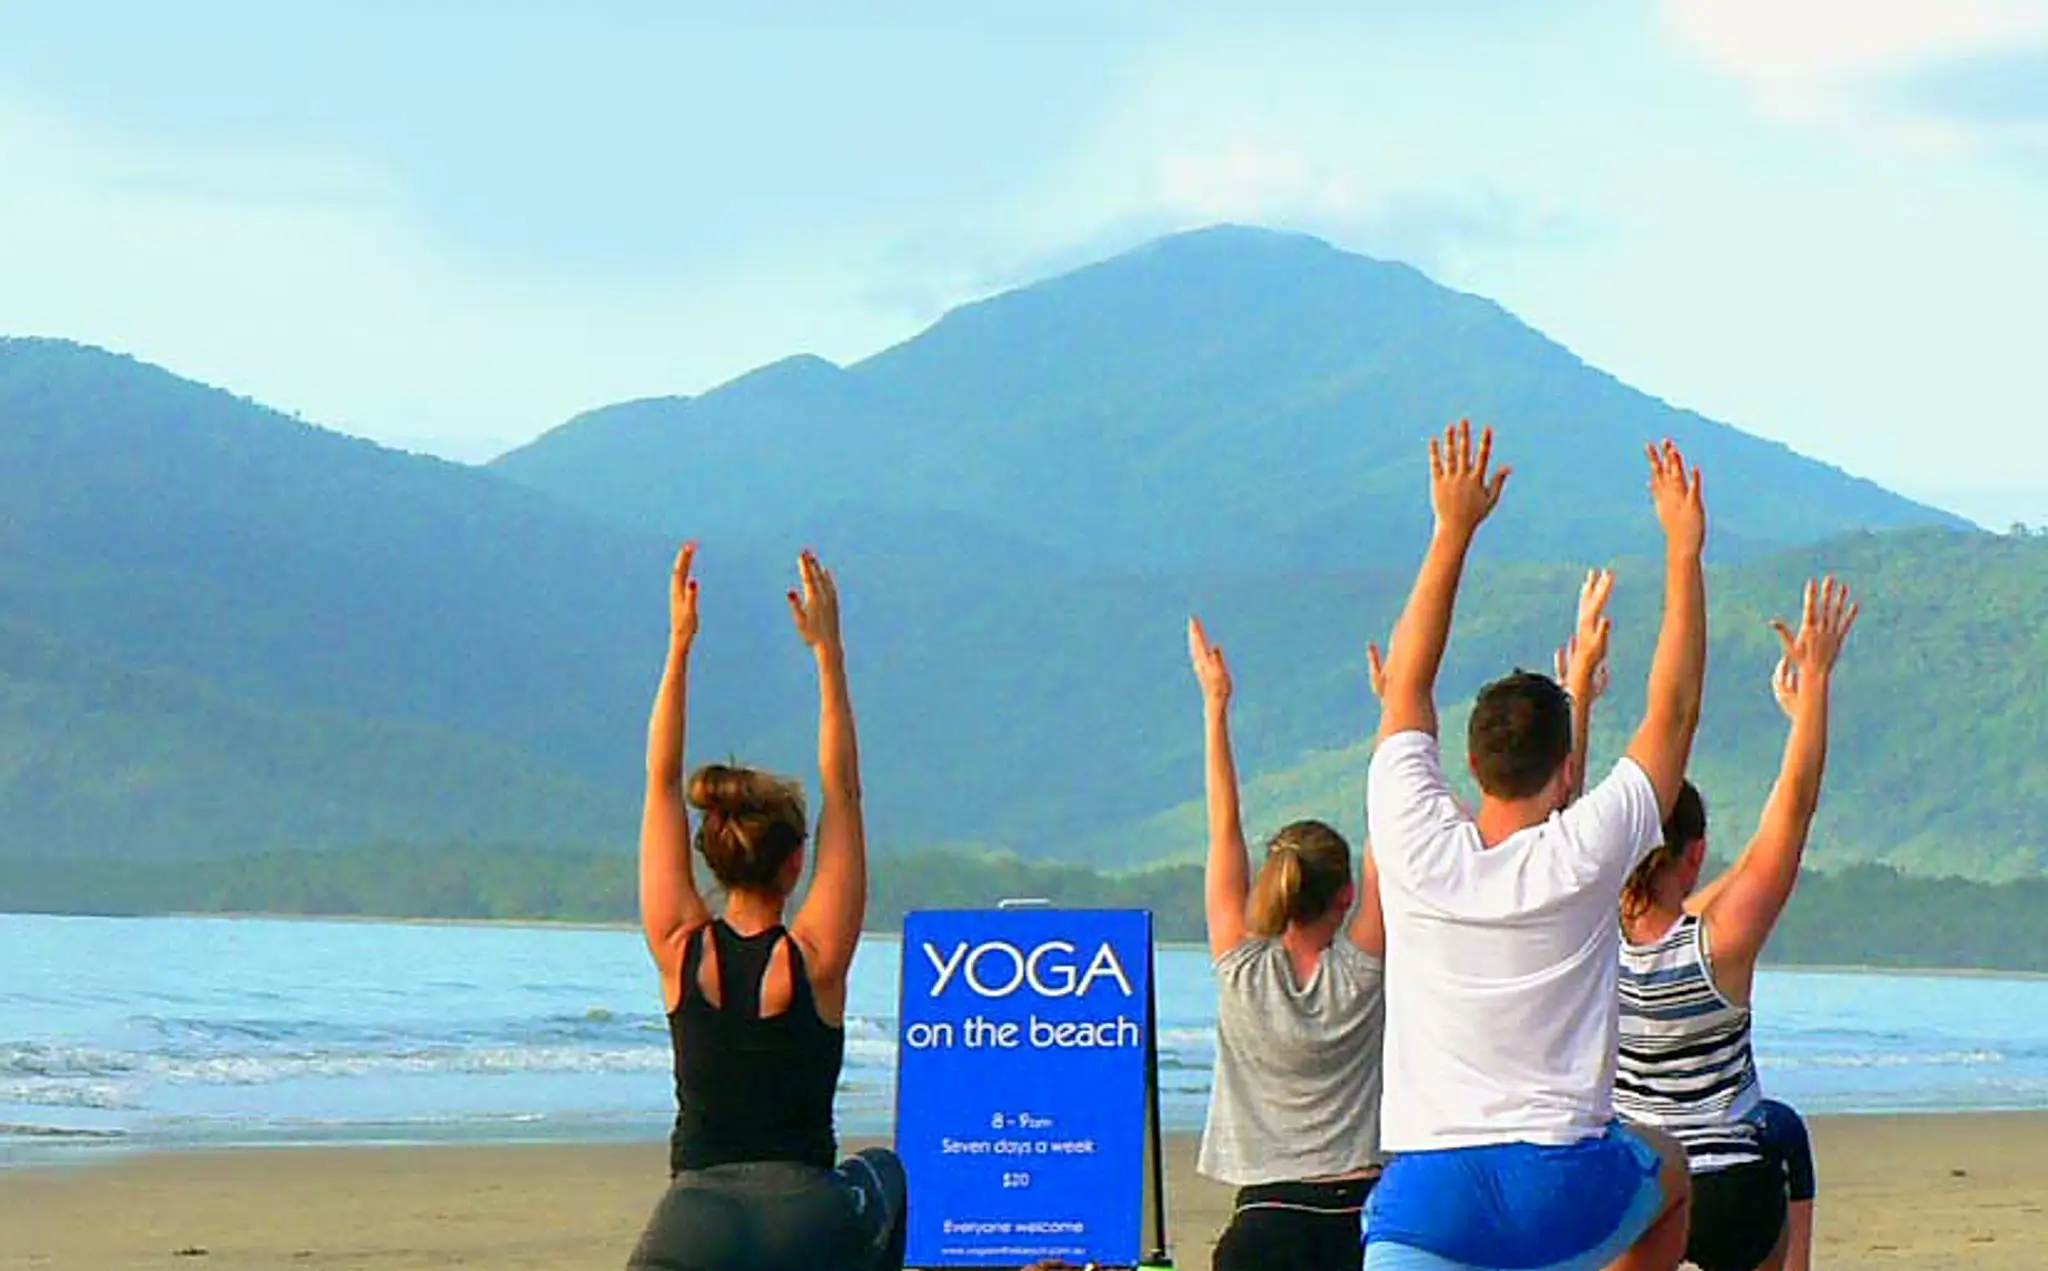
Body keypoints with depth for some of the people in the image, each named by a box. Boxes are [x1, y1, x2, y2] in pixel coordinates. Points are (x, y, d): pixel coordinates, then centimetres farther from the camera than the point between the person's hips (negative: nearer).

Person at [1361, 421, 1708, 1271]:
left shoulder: (1418, 846, -2)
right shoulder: (1583, 855, -5)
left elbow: (1406, 681, 12)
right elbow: (1673, 712, 6)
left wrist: (1454, 529, 17)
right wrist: (1684, 548, 13)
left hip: (1426, 1196, 0)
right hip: (1568, 1196, 0)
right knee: (1670, 1175, 34)